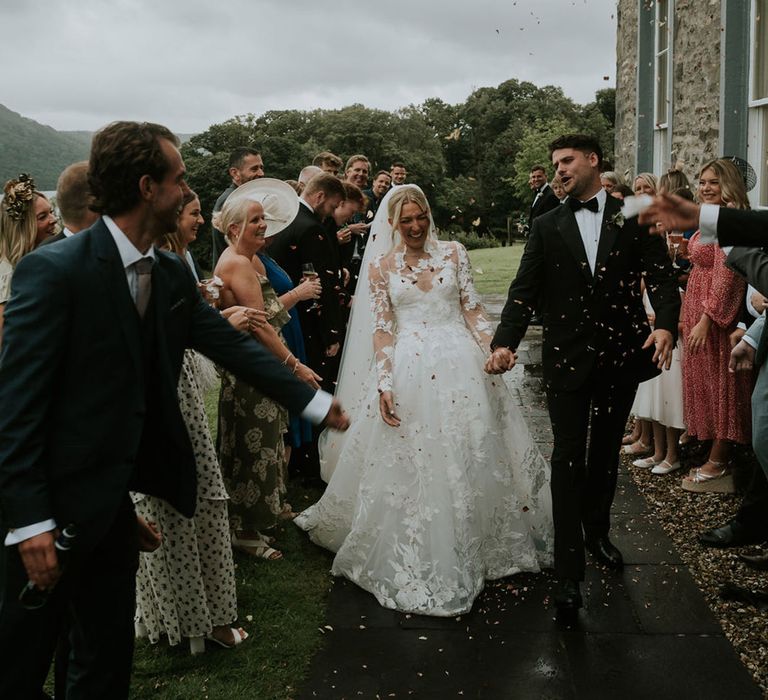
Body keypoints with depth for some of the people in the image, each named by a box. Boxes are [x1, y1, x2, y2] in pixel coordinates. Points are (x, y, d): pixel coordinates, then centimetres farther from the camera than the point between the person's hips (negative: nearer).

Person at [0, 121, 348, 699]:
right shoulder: (52, 270, -20)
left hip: (111, 500, 7)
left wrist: (314, 401, 10)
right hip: (52, 502, -6)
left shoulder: (174, 274, 3)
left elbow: (231, 344, 10)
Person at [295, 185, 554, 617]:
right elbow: (381, 330, 1)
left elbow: (473, 310, 6)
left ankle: (473, 545, 27)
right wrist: (383, 384, -8)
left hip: (459, 365, 1)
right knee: (411, 465, 3)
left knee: (467, 461, 8)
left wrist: (493, 353, -7)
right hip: (408, 370, -1)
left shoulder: (453, 253, 6)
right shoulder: (381, 266, 4)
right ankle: (417, 561, 17)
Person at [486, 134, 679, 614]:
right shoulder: (548, 227, 6)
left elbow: (660, 276, -4)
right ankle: (570, 572, -2)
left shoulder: (634, 218, 4)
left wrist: (665, 323, -23)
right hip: (568, 357, -1)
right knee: (569, 458, -5)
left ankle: (598, 532, 38)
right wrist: (505, 342, -17)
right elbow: (524, 292, -2)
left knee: (606, 452, 16)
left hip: (621, 354, 1)